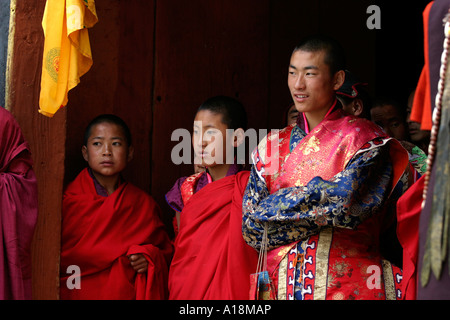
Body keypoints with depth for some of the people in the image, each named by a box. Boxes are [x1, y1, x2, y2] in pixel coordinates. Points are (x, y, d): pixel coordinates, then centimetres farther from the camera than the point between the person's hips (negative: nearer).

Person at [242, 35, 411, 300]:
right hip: (284, 286, 4)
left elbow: (348, 200, -19)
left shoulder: (363, 137, -3)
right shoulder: (272, 146, 10)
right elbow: (251, 226, 2)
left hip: (348, 286, -4)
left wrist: (274, 207, -8)